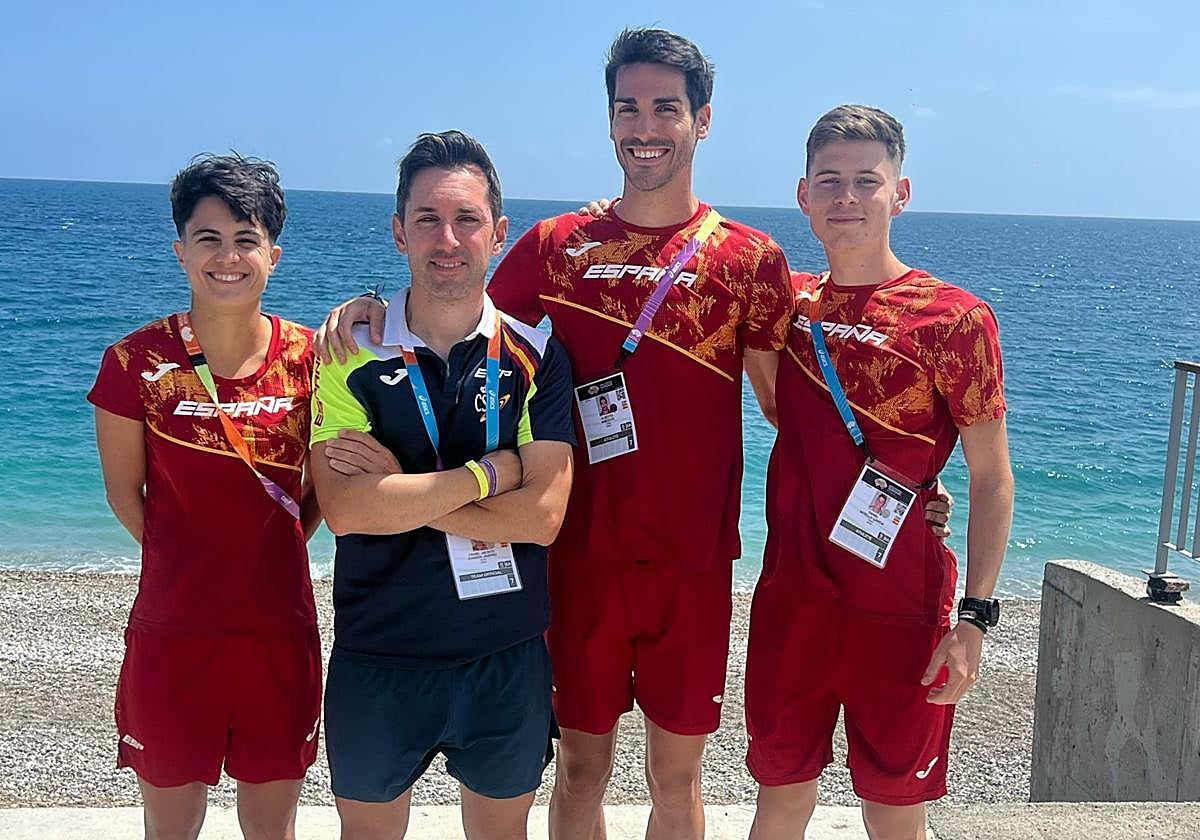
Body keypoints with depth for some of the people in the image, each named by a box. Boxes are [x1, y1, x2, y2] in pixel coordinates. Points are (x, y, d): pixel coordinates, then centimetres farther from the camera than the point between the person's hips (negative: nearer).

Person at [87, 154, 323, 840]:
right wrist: (188, 563, 4)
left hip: (281, 631, 1)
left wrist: (272, 555, 2)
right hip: (171, 635, -1)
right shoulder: (137, 363, -7)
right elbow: (125, 494, 2)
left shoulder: (309, 359, -3)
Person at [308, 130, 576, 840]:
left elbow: (541, 516, -14)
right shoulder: (351, 354, -6)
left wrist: (399, 488, -18)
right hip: (376, 655, 0)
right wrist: (493, 469, -17)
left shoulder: (537, 357, -4)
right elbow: (345, 510, -19)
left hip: (506, 655, 1)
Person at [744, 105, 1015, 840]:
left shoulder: (954, 318, -10)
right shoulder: (791, 302, 4)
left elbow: (991, 478, -8)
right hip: (791, 598, 4)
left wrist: (975, 614, -12)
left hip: (900, 612, -4)